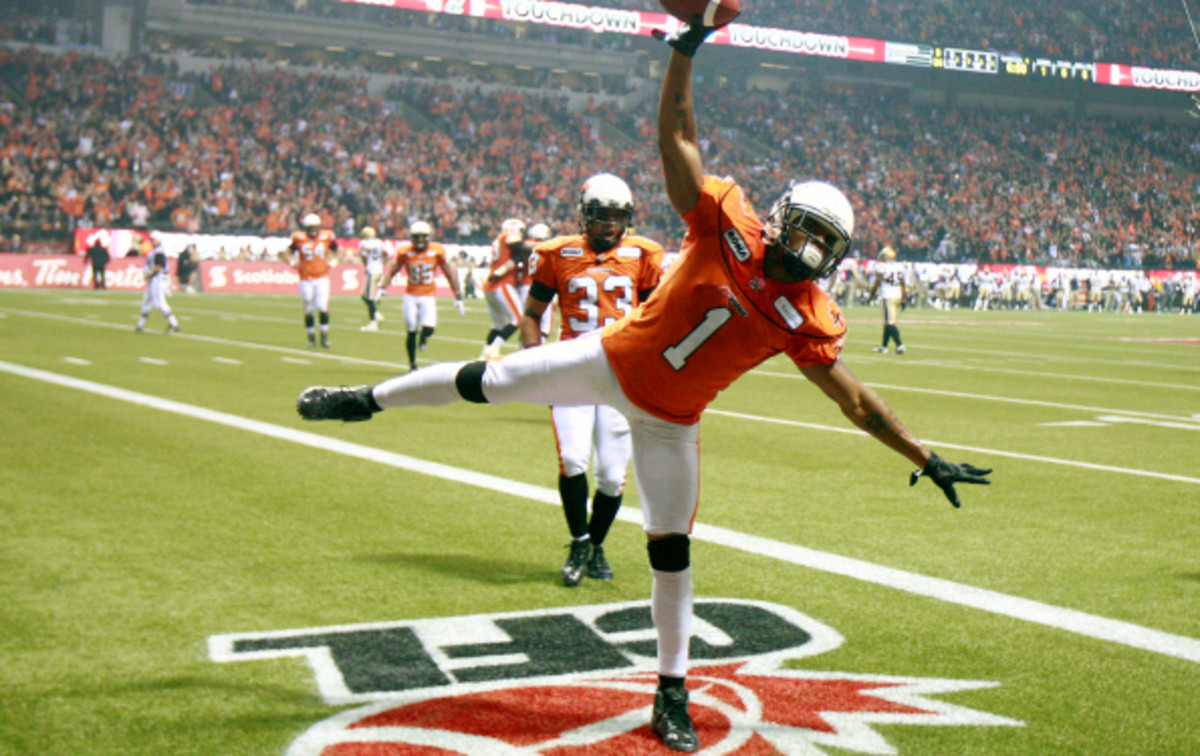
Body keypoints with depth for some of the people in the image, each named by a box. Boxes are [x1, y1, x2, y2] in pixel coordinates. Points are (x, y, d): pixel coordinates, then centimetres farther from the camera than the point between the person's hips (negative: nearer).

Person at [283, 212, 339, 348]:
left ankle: (324, 337, -2)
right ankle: (311, 338, 15)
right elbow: (287, 253, 6)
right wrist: (294, 263, -8)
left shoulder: (327, 237, 0)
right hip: (306, 280, 0)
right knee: (309, 310, 3)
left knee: (322, 306, -12)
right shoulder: (299, 238, -5)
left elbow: (335, 251, 17)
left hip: (322, 278, 0)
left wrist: (332, 262, 1)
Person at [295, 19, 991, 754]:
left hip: (667, 419, 1)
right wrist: (687, 48, -25)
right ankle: (365, 400, 30)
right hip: (612, 360, -1)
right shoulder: (725, 223, -15)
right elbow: (676, 137, -16)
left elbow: (857, 400, -8)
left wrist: (927, 459, -11)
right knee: (484, 381, 4)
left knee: (671, 546, 4)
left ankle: (673, 693, 16)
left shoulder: (807, 317, -12)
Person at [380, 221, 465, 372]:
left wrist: (458, 298, 2)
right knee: (411, 331, -1)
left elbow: (449, 274, 3)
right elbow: (392, 271, 5)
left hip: (429, 296, 0)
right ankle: (412, 364, 17)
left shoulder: (437, 251, -4)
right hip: (411, 296, 0)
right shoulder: (405, 251, -4)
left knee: (428, 328, -19)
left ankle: (423, 335, 20)